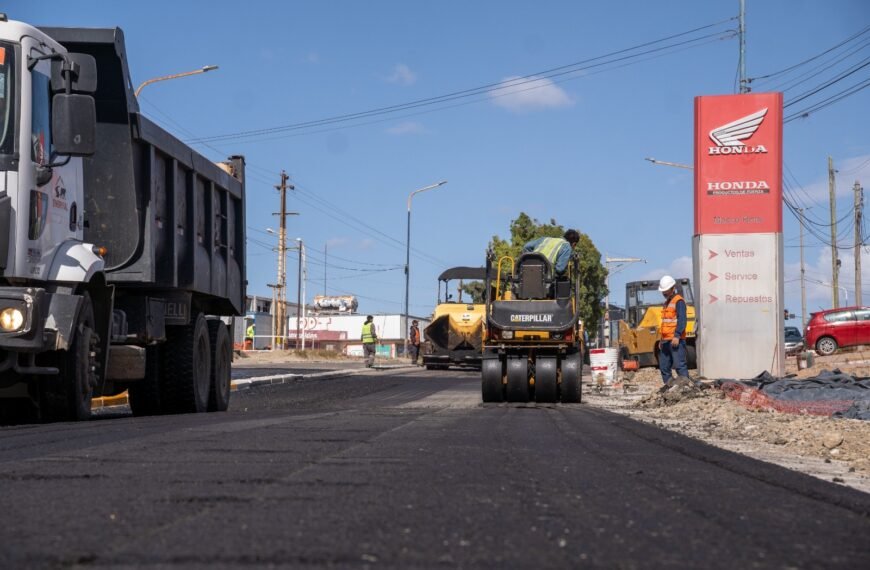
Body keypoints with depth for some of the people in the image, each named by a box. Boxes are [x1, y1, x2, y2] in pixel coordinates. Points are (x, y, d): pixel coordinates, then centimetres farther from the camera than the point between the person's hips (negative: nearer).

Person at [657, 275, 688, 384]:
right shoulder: (666, 303, 23)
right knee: (664, 366, 9)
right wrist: (662, 340, 24)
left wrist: (677, 336, -24)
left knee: (679, 364, -15)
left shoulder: (679, 301, -5)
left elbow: (682, 320, -16)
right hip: (666, 340, 10)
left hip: (676, 340, -9)